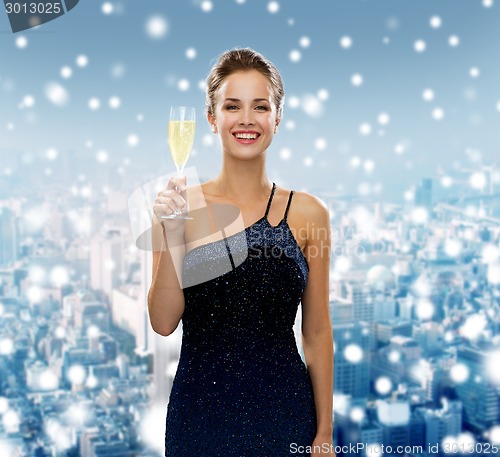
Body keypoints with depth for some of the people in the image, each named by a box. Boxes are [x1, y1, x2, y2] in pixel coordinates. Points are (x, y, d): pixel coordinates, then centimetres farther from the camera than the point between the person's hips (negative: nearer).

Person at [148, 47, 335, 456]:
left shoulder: (307, 212, -4)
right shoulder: (179, 205, -4)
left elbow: (317, 332, 0)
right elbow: (163, 323, -8)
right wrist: (172, 234, -20)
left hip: (283, 408, 1)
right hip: (199, 409, 0)